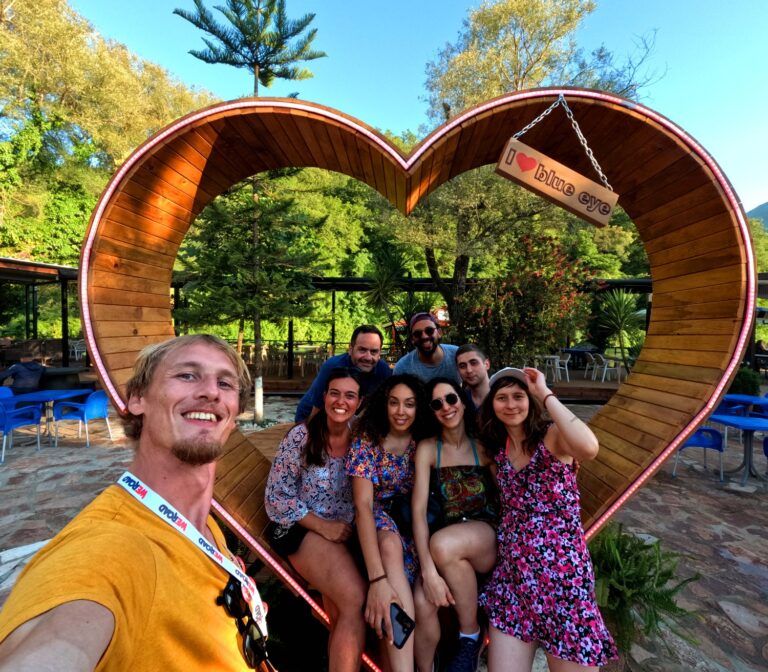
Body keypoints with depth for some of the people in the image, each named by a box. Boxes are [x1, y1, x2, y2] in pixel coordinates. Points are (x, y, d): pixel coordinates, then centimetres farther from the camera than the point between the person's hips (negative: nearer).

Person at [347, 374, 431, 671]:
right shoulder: (367, 442, -13)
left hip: (415, 524, 3)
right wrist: (377, 578, -32)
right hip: (379, 522, -3)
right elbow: (363, 505, -21)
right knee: (391, 544, -35)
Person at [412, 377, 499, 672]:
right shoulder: (427, 449, -4)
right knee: (424, 606, -27)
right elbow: (419, 510, -11)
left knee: (442, 545, -32)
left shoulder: (484, 445, -1)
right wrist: (429, 571, -22)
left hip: (489, 538, 0)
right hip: (446, 541, 1)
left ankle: (471, 636, -5)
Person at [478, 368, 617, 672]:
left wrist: (546, 394, -25)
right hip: (512, 572, 4)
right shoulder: (498, 448, 5)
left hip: (561, 571, -4)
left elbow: (588, 448, -34)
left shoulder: (552, 435, -10)